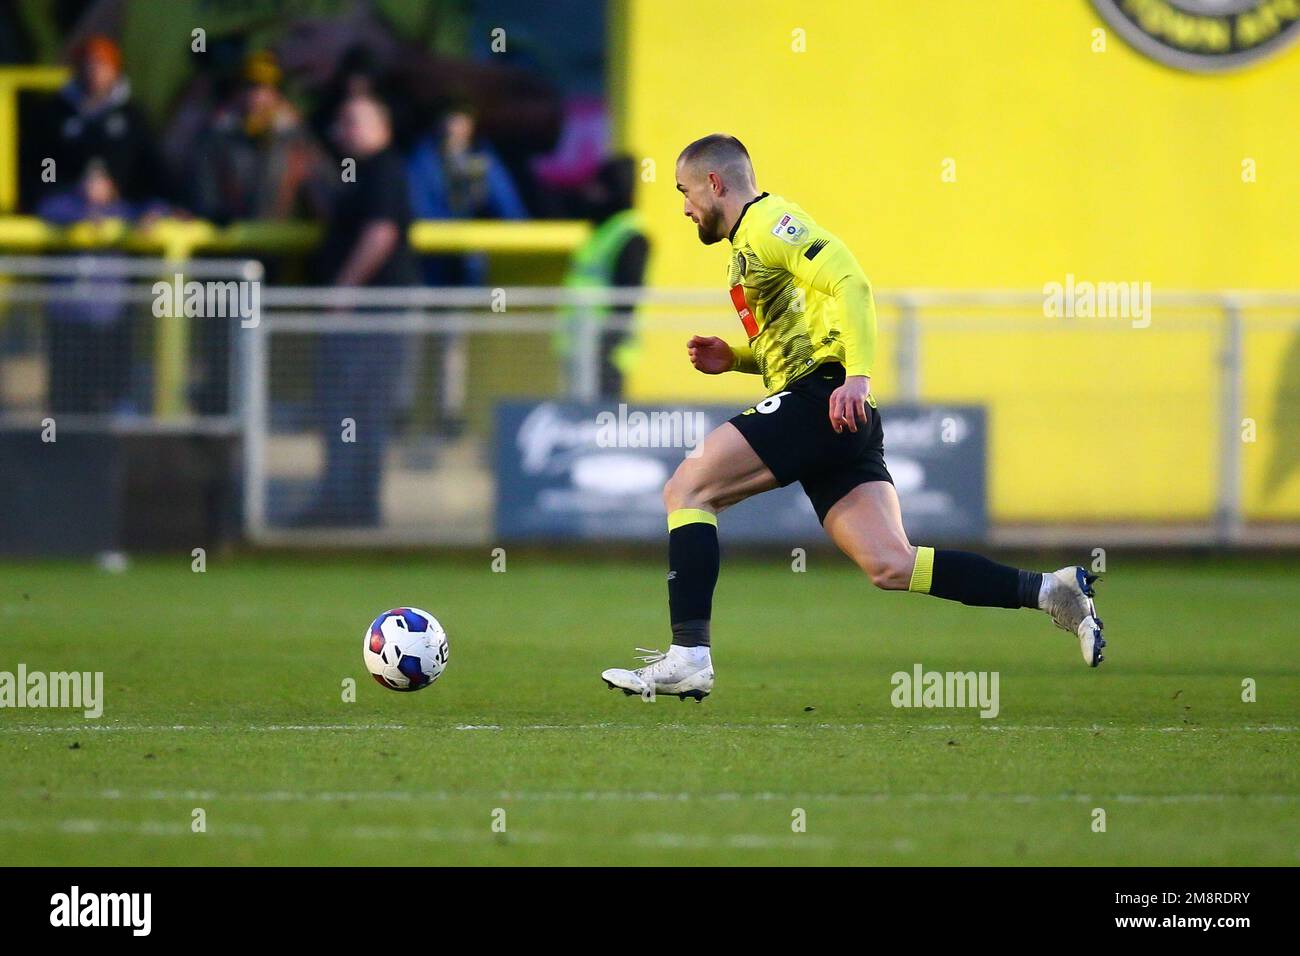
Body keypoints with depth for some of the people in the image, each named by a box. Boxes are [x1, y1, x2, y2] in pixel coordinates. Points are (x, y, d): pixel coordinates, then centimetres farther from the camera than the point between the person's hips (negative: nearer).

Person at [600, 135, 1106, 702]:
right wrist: (732, 358, 19)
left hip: (821, 397, -10)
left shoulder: (767, 220, -2)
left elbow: (849, 282, -16)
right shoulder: (748, 243, 29)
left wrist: (856, 375, -27)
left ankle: (688, 657, -15)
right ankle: (1049, 591, -6)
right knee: (891, 566, -3)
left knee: (686, 490, -9)